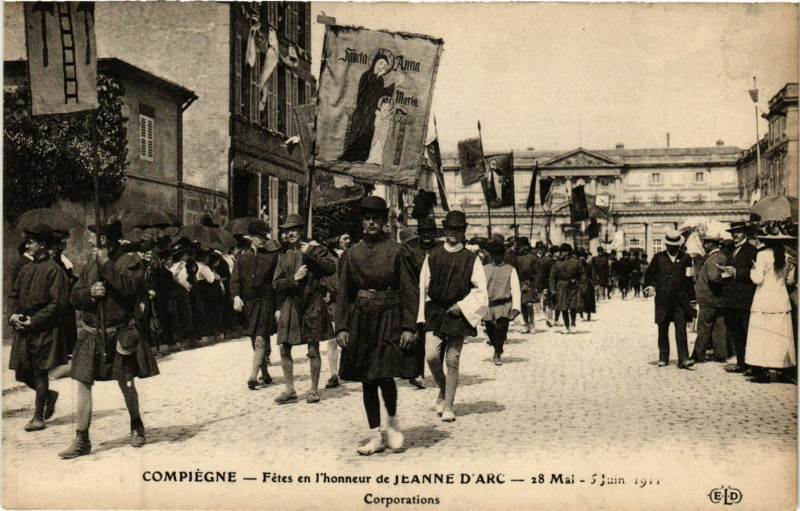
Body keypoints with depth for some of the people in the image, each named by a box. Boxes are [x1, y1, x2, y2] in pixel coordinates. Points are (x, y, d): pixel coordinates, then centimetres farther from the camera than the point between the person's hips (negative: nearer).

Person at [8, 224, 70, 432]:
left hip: (44, 331, -7)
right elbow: (13, 294, 19)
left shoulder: (54, 270, -10)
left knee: (40, 374, 0)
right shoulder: (26, 269, 12)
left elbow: (58, 304, -14)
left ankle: (39, 418, 10)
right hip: (23, 329, 7)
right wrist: (14, 315, 0)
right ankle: (49, 395, 35)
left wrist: (33, 321, -16)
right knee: (23, 373, 9)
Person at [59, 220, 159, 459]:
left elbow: (128, 287, -21)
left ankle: (136, 425, 31)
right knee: (83, 383, -2)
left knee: (127, 384, 6)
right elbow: (75, 298, 10)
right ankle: (81, 440, 5)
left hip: (121, 335, -4)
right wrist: (90, 292, -12)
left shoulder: (130, 262, -3)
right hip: (92, 335, 4)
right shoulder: (89, 266, 13)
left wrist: (106, 264, -18)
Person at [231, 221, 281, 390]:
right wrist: (236, 296, -13)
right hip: (248, 303, 4)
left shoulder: (272, 256, 2)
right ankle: (265, 373, 23)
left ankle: (253, 376, -14)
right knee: (255, 340, 11)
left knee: (261, 339, -13)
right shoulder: (242, 257, 8)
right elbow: (235, 279, 5)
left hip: (266, 302, -3)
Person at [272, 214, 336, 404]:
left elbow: (331, 268, -13)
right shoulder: (284, 255, 13)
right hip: (290, 304, 4)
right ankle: (290, 390, 12)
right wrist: (294, 278, -9)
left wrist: (310, 253, -15)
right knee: (284, 348, 1)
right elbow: (276, 284, 7)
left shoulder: (314, 249, 2)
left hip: (312, 304, -4)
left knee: (313, 350, 1)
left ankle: (314, 390, 13)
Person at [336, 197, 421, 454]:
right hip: (361, 319, 4)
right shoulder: (352, 254, 8)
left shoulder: (396, 251, -1)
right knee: (367, 380, 7)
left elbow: (408, 291, -2)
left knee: (384, 375, -14)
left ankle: (393, 421, 15)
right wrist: (341, 327, 2)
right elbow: (344, 293, 10)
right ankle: (375, 436, 18)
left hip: (389, 318, -3)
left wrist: (409, 327, -9)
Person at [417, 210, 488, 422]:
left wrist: (462, 306, -8)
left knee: (452, 361, 1)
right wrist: (422, 316, 4)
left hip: (458, 315, -1)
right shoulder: (432, 256, 7)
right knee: (431, 356, -12)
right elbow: (423, 287, 9)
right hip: (434, 314, 1)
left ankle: (448, 406, 13)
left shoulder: (471, 259, 3)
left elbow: (481, 290, 3)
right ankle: (442, 390, 18)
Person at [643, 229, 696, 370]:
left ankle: (683, 359, -10)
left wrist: (691, 298, 7)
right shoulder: (658, 257, 8)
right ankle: (663, 358, 16)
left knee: (681, 329, -8)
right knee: (662, 330, 6)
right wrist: (649, 286, -1)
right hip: (662, 299, 1)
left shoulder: (686, 258, 8)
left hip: (680, 300, -1)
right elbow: (649, 273, 16)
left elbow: (689, 279, 9)